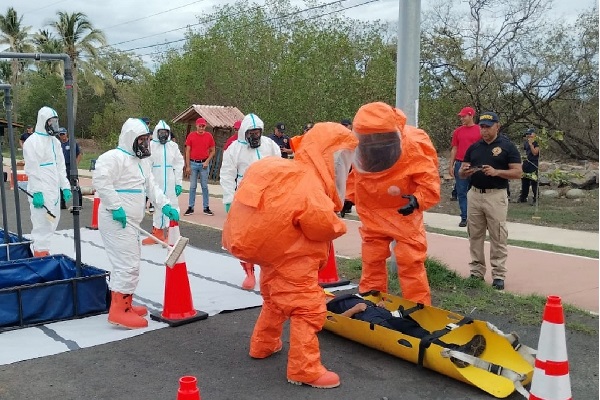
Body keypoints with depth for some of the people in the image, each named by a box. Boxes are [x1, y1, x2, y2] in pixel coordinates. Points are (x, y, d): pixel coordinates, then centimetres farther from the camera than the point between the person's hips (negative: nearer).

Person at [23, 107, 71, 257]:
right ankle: (40, 252, -3)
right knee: (42, 223, -9)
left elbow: (60, 166, 19)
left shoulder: (55, 141, 16)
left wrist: (65, 186, 12)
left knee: (53, 221, 12)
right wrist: (36, 192, -19)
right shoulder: (33, 142, -10)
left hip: (54, 190, 8)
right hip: (41, 192, -8)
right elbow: (32, 170, -15)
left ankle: (43, 250, 23)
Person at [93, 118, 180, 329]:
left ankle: (125, 304, 30)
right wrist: (115, 207, -26)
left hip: (129, 222, 11)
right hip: (116, 221, -11)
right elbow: (100, 180, -26)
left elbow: (151, 186, 16)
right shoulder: (114, 157, -14)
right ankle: (118, 310, -9)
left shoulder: (141, 161, 18)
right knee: (128, 264, -13)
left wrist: (165, 205, 0)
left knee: (130, 263, 18)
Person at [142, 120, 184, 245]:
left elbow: (178, 165, 4)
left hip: (170, 183, 0)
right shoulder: (151, 145, 0)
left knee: (171, 206, -2)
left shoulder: (173, 146, 4)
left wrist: (178, 183, 0)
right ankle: (158, 233, 22)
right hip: (156, 182, 0)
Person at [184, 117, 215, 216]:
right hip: (193, 163, 0)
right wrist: (187, 166, -3)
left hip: (204, 164, 0)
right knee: (192, 186, 5)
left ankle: (206, 208, 10)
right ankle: (191, 207, 10)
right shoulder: (191, 135, 0)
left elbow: (212, 151, 8)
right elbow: (187, 151, 1)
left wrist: (207, 161, -6)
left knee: (205, 186, 5)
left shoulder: (209, 136, 1)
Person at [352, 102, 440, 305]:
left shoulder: (413, 146, -26)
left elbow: (430, 183, -24)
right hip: (372, 214, 4)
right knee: (372, 261, 13)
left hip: (404, 213, -4)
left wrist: (417, 200, -40)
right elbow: (350, 174, 6)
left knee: (411, 262, -4)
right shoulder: (357, 147, -15)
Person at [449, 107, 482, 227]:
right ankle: (464, 218, 11)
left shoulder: (480, 130, 0)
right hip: (460, 165, 3)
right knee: (461, 192, 4)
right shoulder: (458, 131, 9)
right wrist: (451, 165, 6)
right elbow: (454, 149, 12)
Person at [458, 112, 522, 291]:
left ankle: (498, 275, 5)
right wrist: (465, 171, -11)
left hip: (496, 196, -5)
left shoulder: (507, 146, -2)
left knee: (498, 238, -1)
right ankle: (477, 272, 19)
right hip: (474, 195, 5)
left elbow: (518, 172, -6)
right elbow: (461, 173, 13)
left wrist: (497, 172, -20)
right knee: (475, 236, 10)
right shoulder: (474, 147, 11)